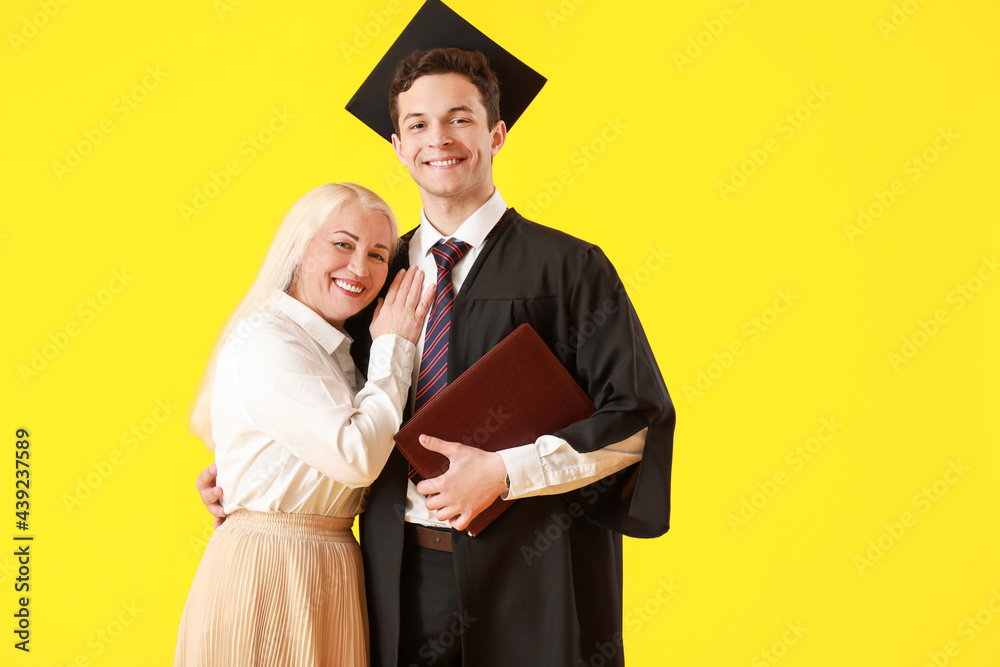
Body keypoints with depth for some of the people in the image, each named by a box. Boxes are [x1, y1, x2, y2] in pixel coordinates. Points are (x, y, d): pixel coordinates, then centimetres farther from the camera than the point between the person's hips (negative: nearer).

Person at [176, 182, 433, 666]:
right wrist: (393, 348, -12)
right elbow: (357, 457, -21)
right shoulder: (266, 343, -16)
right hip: (266, 572, -9)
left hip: (330, 569, 9)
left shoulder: (334, 348, 13)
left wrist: (389, 348, 6)